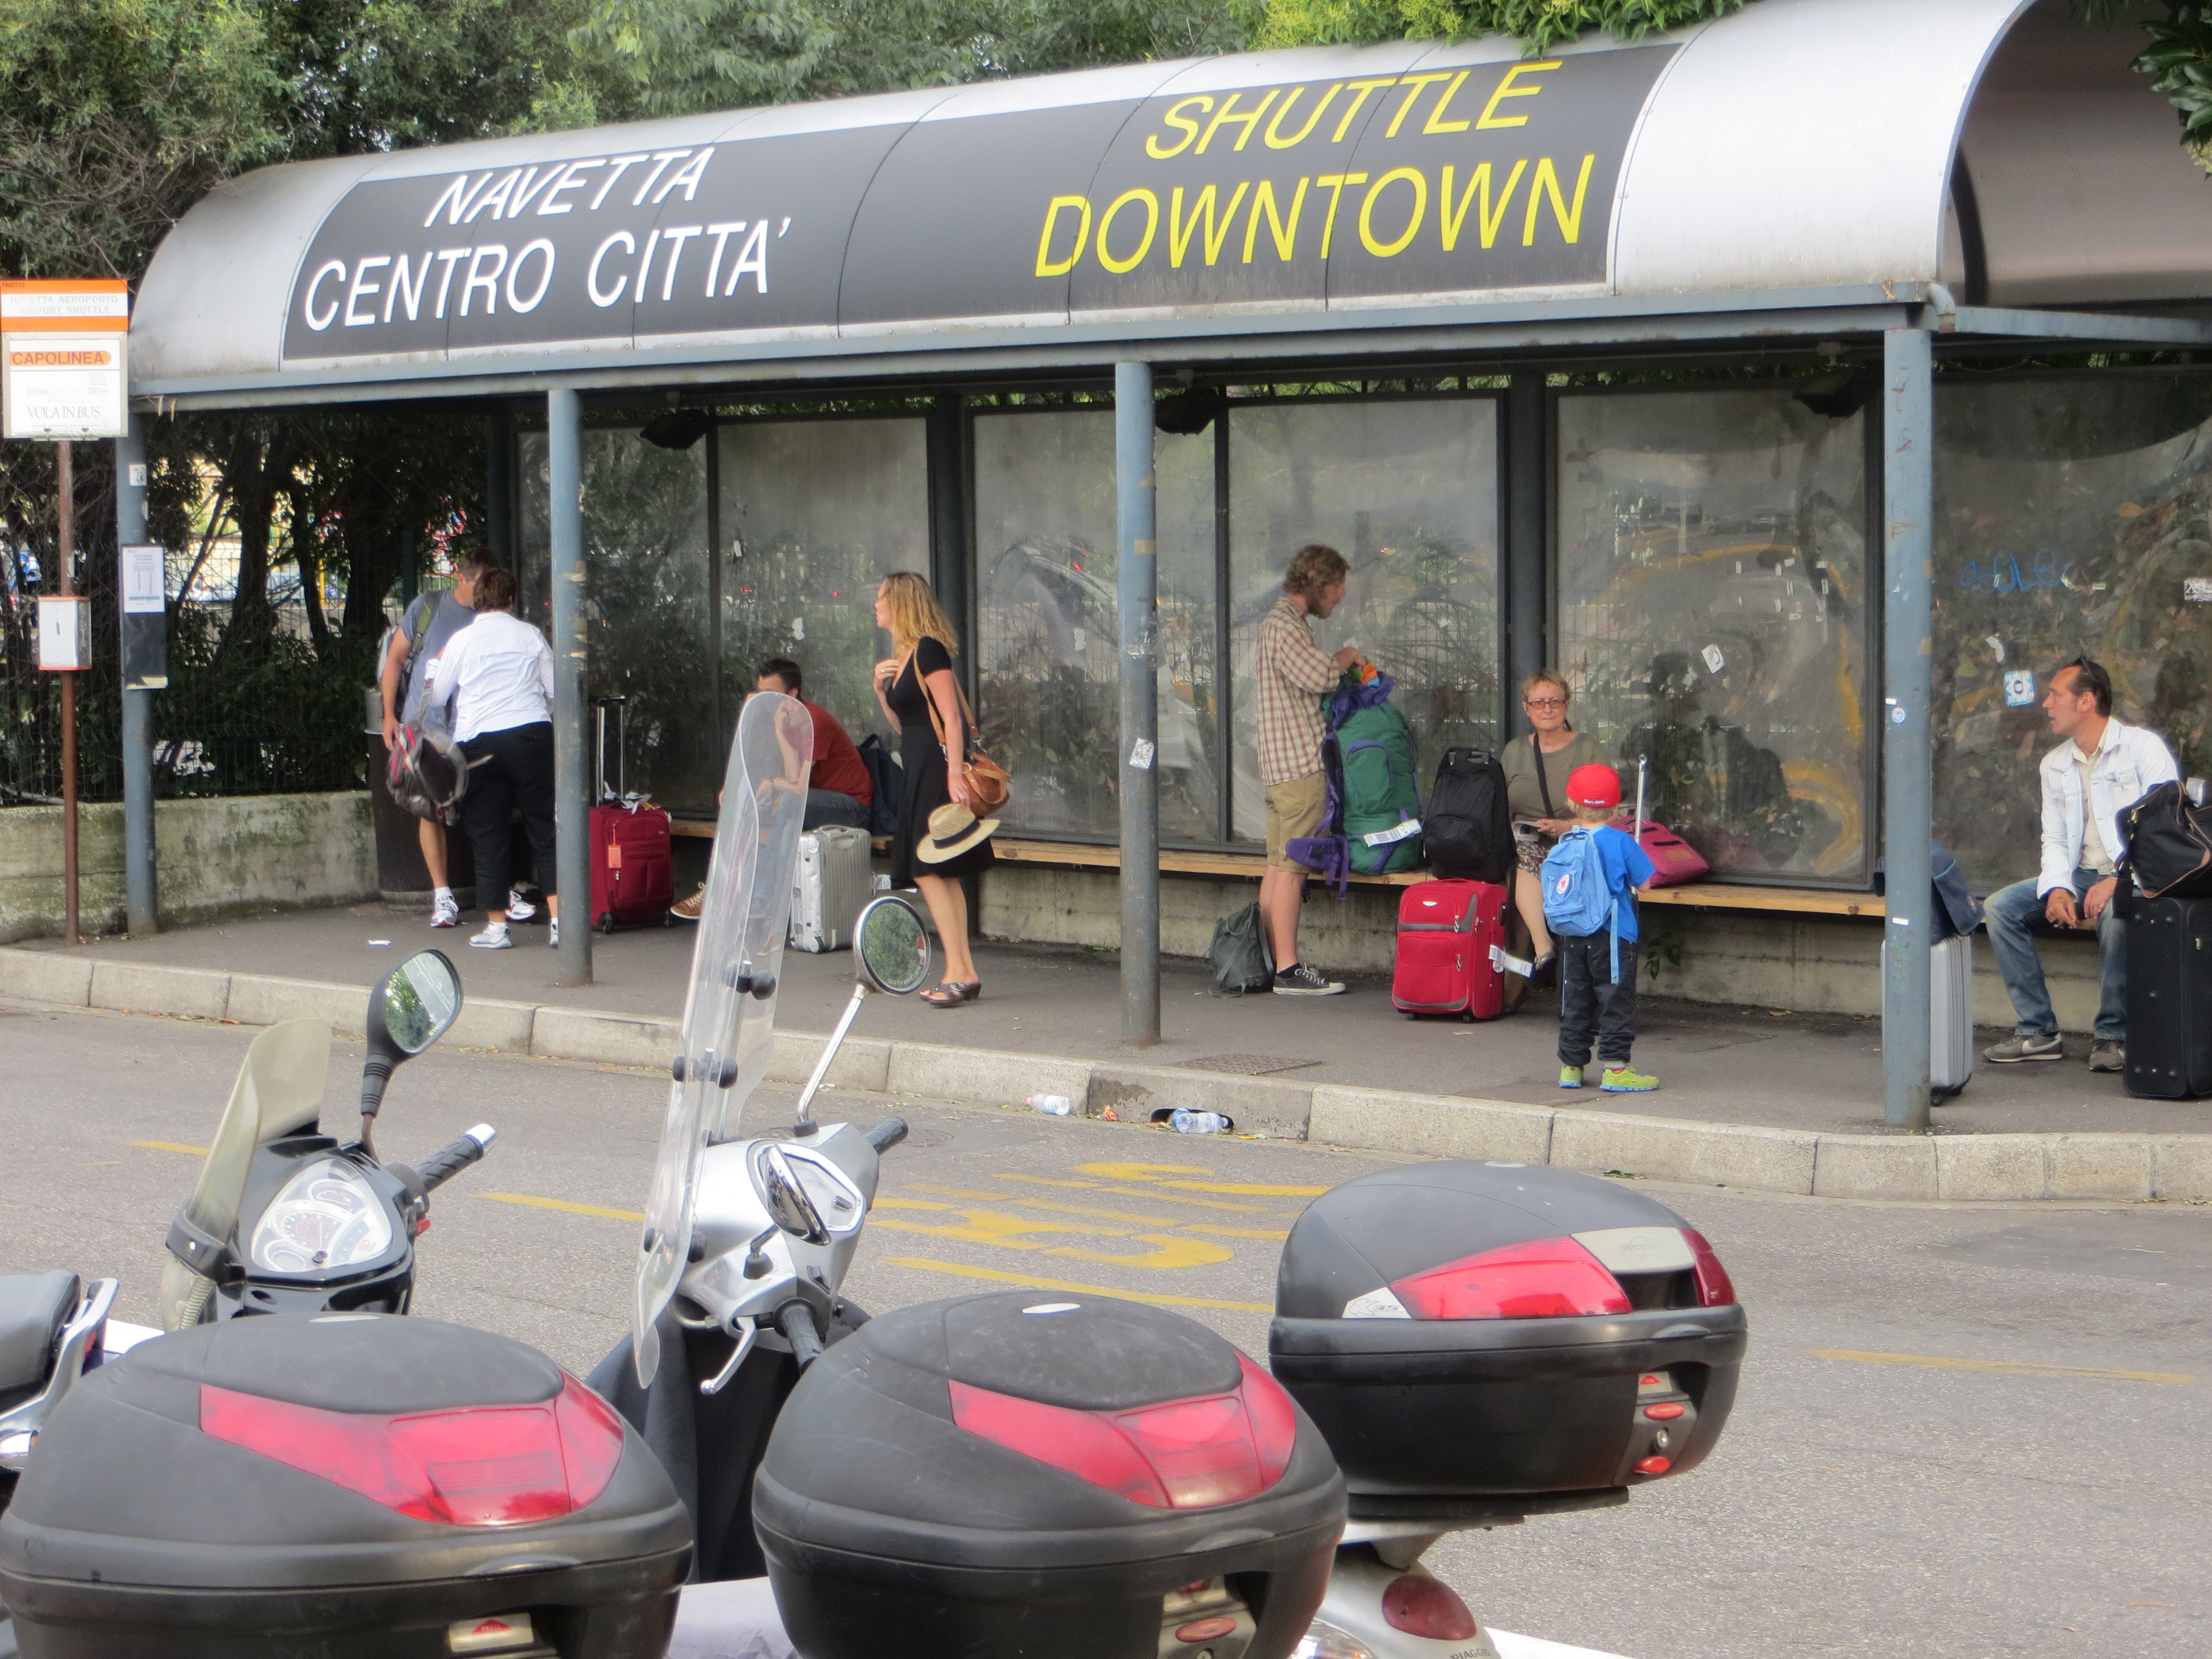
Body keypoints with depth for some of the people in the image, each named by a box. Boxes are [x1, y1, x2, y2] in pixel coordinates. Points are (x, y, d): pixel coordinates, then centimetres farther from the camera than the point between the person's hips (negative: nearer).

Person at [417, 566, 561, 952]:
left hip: (479, 743, -1)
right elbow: (556, 691, 10)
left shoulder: (462, 641, 1)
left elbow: (436, 698, 8)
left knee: (489, 838, 5)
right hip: (533, 734, 1)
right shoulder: (531, 636, 5)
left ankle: (496, 926, 5)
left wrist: (433, 666, 27)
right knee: (545, 833, 4)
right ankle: (560, 921, -4)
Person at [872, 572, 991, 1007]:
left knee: (927, 870, -12)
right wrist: (880, 689, 5)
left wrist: (955, 772, -26)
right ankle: (964, 973, 11)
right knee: (941, 875, 9)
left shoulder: (928, 651, -13)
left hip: (936, 768, -10)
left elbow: (951, 716, -19)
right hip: (918, 768, 10)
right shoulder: (900, 656, 15)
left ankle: (958, 974, -13)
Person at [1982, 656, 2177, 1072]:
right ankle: (2038, 1032, -10)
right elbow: (2054, 839, 13)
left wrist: (2120, 881, -25)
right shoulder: (2054, 765, 15)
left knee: (2115, 912, -39)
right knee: (2000, 907, -11)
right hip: (2080, 877, 7)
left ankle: (2112, 1035, -24)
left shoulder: (2143, 748, -6)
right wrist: (2058, 888, -9)